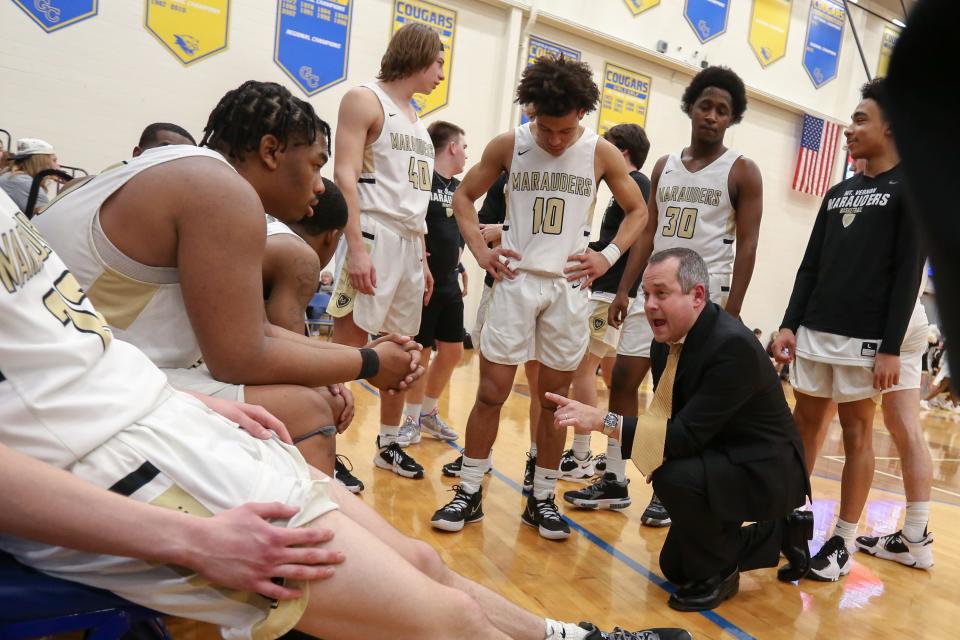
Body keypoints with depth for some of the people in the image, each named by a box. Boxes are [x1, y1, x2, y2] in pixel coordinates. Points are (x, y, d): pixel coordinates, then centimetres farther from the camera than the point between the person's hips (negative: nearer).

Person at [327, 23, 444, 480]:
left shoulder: (416, 120, 21)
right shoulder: (365, 99, -2)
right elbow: (345, 175, -13)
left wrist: (423, 258, 16)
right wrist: (356, 246, -22)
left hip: (410, 244, 8)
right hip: (375, 238, -8)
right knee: (348, 347, -7)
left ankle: (388, 444, 24)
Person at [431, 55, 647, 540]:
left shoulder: (601, 153, 0)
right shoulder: (509, 145, 0)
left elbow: (637, 211, 10)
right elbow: (464, 196, 9)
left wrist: (608, 256, -6)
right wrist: (481, 251, -5)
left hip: (569, 286, 1)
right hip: (517, 280, 0)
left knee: (555, 399, 8)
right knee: (491, 393, 1)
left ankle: (542, 499, 22)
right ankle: (469, 493, 15)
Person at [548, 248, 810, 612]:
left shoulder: (733, 345, -30)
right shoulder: (666, 345, -3)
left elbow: (687, 435, -34)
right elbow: (670, 422, 2)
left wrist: (603, 421, -39)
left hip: (766, 470, -8)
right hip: (717, 462, 9)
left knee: (675, 477, -35)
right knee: (675, 567, 14)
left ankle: (716, 573, -6)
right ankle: (782, 533, 30)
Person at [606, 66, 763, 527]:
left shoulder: (742, 172, -2)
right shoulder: (664, 167, 12)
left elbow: (747, 245, -6)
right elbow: (648, 232, 12)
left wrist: (731, 313, -14)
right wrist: (623, 290, 4)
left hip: (705, 296, -5)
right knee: (622, 378, 3)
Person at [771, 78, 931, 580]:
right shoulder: (838, 193, 16)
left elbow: (909, 274, -10)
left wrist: (890, 347, -16)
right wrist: (790, 324, 6)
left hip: (865, 337, -6)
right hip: (815, 331, 6)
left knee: (856, 433, 2)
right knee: (804, 423, 9)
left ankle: (843, 542, 14)